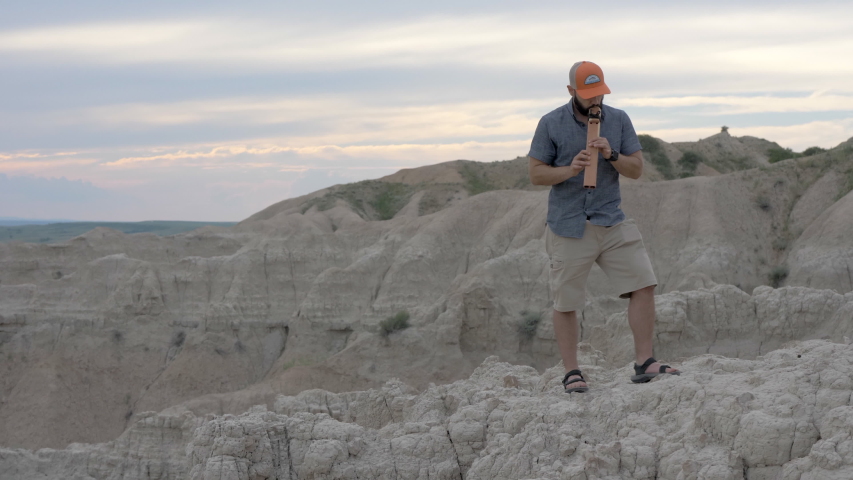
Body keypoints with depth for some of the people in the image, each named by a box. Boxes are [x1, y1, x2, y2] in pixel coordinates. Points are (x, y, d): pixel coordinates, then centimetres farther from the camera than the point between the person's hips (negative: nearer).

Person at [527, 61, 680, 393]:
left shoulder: (619, 120, 4)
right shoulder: (551, 124, -2)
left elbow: (636, 169, 4)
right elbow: (535, 173, -2)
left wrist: (612, 155, -16)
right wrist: (569, 170, -19)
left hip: (612, 222, 2)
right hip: (568, 226, -2)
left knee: (643, 285, -8)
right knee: (566, 303, 2)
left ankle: (644, 364, 0)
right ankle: (572, 374, 14)